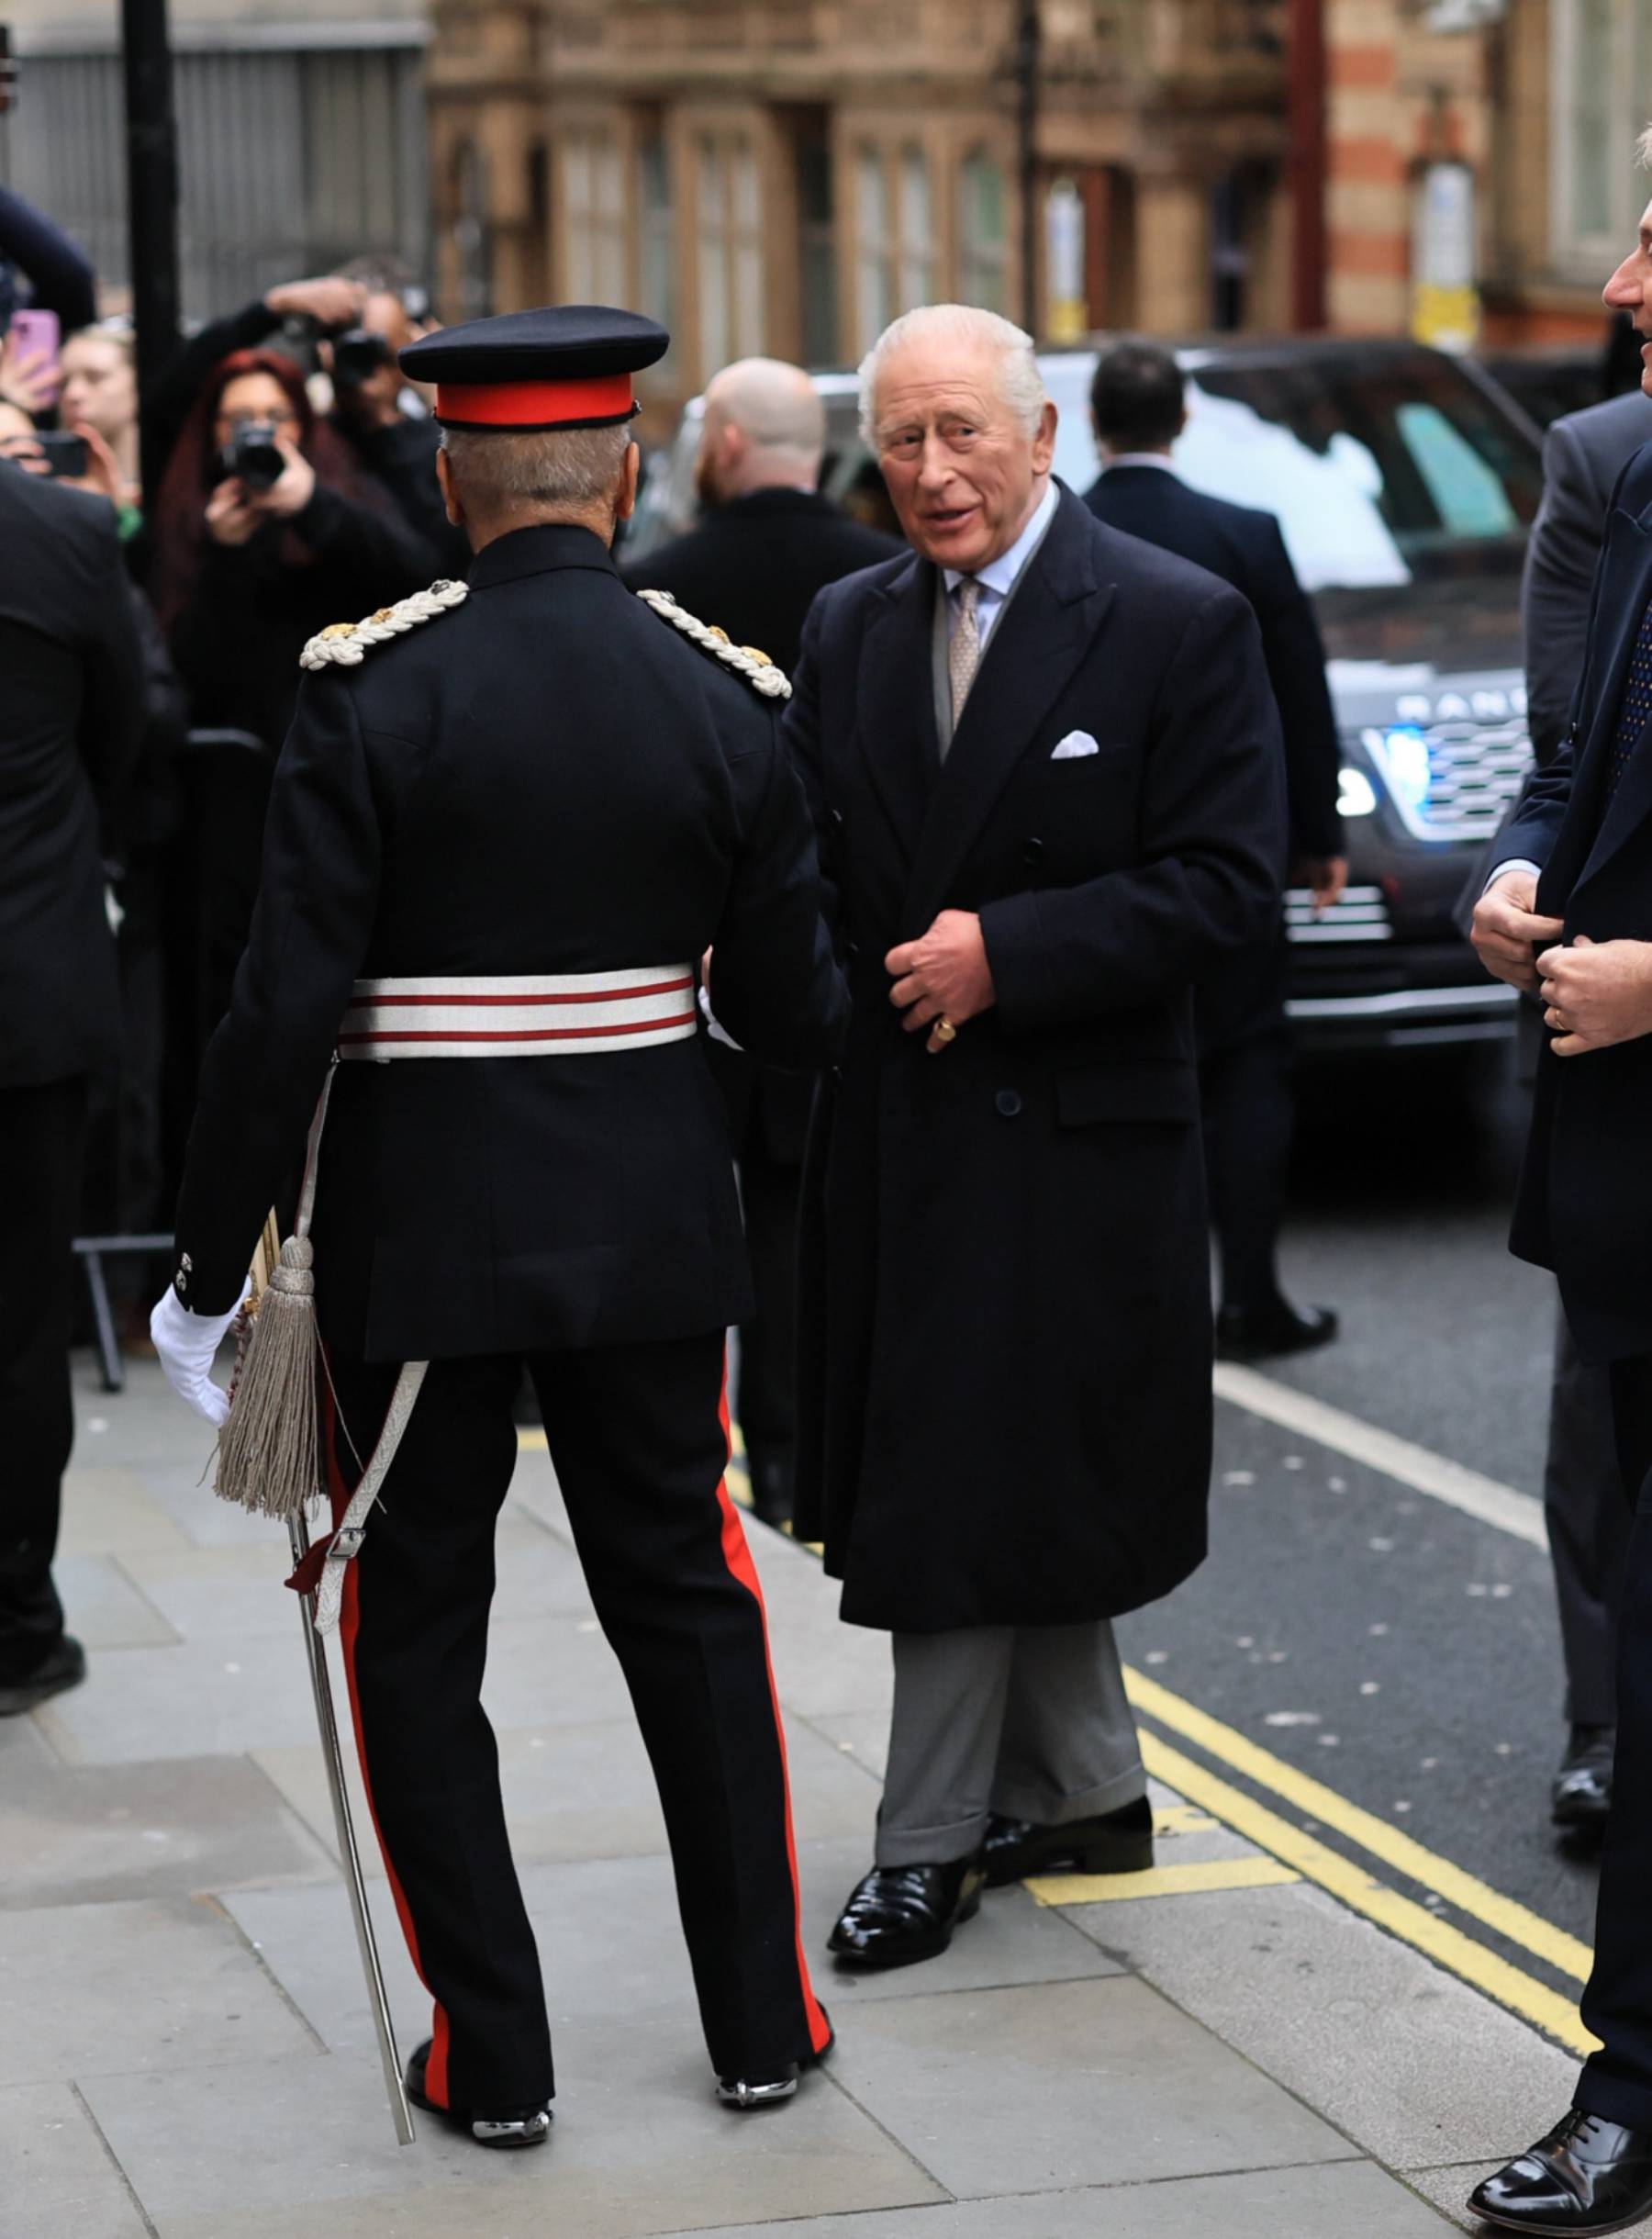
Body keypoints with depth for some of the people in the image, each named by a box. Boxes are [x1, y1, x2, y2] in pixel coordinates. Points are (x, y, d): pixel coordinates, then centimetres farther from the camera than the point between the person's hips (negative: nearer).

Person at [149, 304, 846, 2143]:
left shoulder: (369, 691, -12)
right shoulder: (725, 697, -4)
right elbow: (786, 1013, 0)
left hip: (414, 1229, -3)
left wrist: (212, 1264, -7)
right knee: (689, 1606, 16)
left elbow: (286, 1008, -15)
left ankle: (491, 2056, 13)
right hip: (650, 1222, 3)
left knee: (416, 1632, 10)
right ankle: (761, 2020, 22)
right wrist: (858, 993, 24)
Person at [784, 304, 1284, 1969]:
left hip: (1064, 1129, -5)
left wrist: (1007, 953, -18)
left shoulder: (1179, 625, -8)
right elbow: (799, 862, 12)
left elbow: (1228, 880, -12)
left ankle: (929, 1844, 9)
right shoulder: (846, 630, 9)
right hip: (889, 1129, 5)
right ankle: (1086, 1794, 29)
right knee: (1020, 1496, 15)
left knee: (978, 1497, -3)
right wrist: (845, 990, -9)